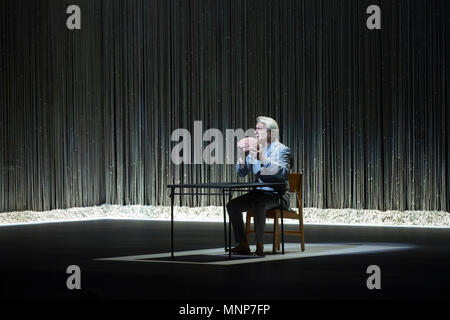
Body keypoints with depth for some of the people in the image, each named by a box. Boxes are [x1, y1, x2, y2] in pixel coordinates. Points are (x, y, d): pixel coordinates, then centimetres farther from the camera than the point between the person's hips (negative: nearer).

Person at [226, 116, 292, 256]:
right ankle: (242, 245, -10)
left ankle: (260, 245, -29)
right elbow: (241, 172, 9)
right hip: (258, 192, 6)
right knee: (232, 205, -14)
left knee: (258, 205, -36)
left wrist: (262, 158, -34)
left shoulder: (282, 150, -7)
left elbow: (283, 171, -26)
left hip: (277, 195, -6)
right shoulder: (253, 148, 11)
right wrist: (242, 155, -10)